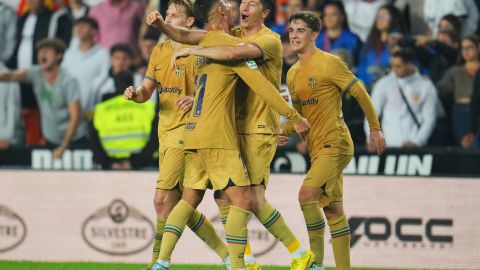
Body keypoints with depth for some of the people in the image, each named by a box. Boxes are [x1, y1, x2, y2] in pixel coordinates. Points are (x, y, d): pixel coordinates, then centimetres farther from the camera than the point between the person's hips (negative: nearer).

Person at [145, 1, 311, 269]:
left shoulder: (203, 42, 14)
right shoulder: (232, 44, -9)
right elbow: (261, 86, -10)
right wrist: (294, 117, -4)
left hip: (194, 134, 9)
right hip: (218, 138, -9)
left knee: (190, 198, 12)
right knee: (242, 200, -8)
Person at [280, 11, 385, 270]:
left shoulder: (329, 63, -10)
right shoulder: (293, 74, 13)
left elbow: (360, 93, -6)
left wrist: (375, 129, -3)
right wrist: (285, 132, 2)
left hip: (335, 144, -8)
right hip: (316, 148, 8)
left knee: (307, 195, -22)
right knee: (332, 209, 10)